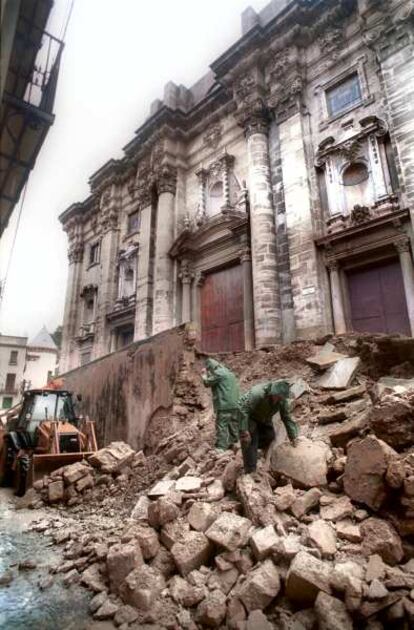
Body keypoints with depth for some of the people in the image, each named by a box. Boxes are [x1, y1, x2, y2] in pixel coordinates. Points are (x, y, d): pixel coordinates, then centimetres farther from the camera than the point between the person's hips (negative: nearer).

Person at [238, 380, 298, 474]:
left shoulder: (283, 400, -18)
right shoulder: (257, 393, -40)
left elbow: (287, 418, -8)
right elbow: (242, 408, -40)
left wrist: (293, 436, -12)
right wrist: (244, 430, -39)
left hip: (264, 419, 6)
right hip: (249, 418, -6)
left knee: (270, 437, 1)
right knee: (250, 442, -13)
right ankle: (250, 471, -6)